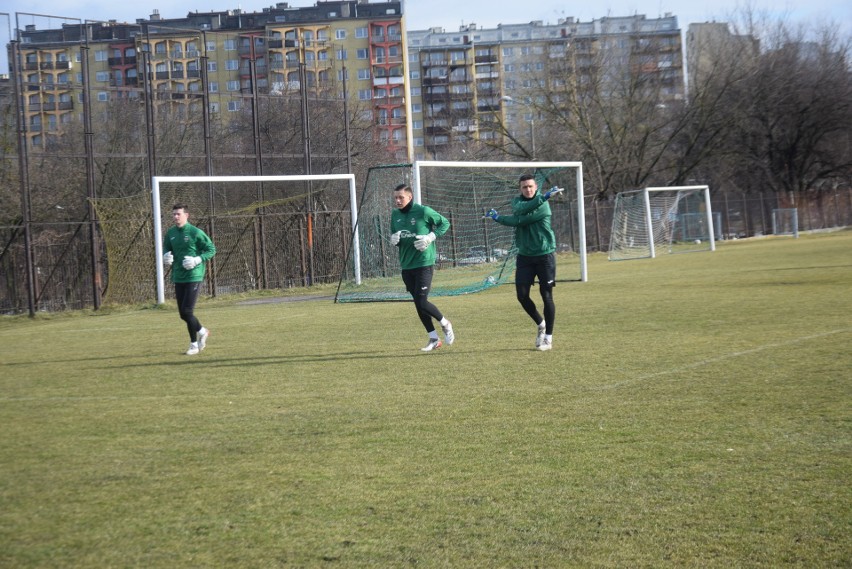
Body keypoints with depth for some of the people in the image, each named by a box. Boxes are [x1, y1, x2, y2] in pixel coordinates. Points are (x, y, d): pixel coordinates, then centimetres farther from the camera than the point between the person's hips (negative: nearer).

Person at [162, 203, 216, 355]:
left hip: (193, 276, -6)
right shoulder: (170, 233, 7)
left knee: (187, 311, -12)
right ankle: (202, 332, 32)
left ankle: (194, 344, 4)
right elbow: (166, 250, 19)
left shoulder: (195, 232, -9)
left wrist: (197, 260, -18)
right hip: (178, 278, 6)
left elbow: (211, 249, -5)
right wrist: (166, 258, -4)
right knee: (183, 313, 8)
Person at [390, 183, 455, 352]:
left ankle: (445, 324, 14)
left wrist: (431, 237, -14)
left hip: (424, 263, -6)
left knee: (422, 302, -13)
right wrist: (394, 240, -7)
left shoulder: (423, 211, -10)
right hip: (406, 265, 6)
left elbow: (445, 223, -1)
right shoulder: (395, 215, 6)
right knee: (418, 304, 8)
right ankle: (434, 339, 18)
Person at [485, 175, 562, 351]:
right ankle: (540, 324, 24)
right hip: (525, 256, 5)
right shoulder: (517, 201, 5)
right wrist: (543, 197, -30)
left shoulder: (543, 206, -13)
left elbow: (520, 221, -20)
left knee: (546, 296, -4)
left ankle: (548, 337, 5)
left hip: (544, 255, -5)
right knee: (522, 295, -1)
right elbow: (520, 209, -21)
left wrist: (498, 218, -8)